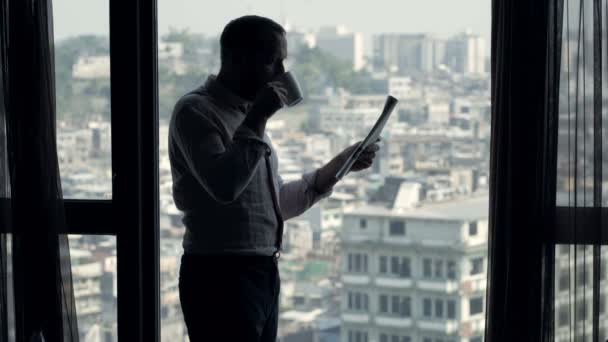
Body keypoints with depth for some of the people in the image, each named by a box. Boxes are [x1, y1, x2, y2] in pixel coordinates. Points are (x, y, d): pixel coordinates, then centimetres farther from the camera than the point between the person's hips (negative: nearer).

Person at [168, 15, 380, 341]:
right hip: (221, 278, -9)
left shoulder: (245, 114, 19)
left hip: (262, 274, 9)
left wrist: (336, 168, 14)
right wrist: (257, 120, -18)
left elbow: (275, 203, 22)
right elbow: (223, 184, -25)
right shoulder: (196, 110, -8)